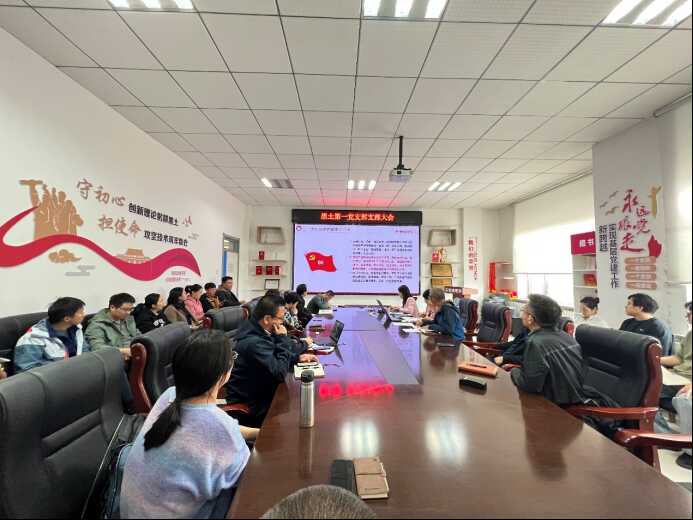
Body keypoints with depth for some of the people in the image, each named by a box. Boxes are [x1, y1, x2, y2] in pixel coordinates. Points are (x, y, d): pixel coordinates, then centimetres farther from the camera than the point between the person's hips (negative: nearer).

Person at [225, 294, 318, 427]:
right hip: (248, 404, -8)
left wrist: (297, 357, -1)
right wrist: (283, 339, -22)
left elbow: (274, 356, 13)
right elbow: (280, 373, -27)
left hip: (256, 391, 8)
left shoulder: (255, 328, -3)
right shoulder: (254, 342, -32)